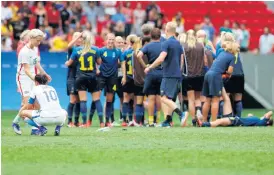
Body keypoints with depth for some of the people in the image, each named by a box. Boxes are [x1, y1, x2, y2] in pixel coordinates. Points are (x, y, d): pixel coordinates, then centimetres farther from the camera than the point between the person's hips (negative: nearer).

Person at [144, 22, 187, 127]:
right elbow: (181, 60, 17)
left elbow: (161, 59, -21)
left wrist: (149, 67, -11)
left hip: (169, 75, -8)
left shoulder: (166, 43, -11)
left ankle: (181, 114, -27)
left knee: (164, 98, -12)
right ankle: (167, 121, 12)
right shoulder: (178, 44, 14)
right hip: (177, 74, 8)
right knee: (169, 99, 13)